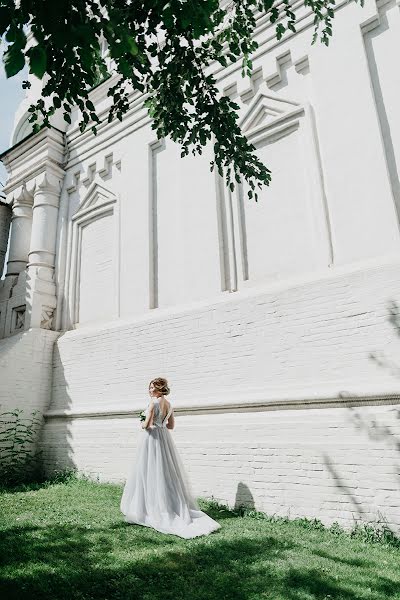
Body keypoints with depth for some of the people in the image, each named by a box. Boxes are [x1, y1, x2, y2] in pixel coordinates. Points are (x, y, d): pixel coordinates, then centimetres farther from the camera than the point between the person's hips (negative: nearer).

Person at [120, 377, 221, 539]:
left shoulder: (153, 402, -15)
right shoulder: (169, 404, 8)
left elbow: (147, 424, -19)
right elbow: (171, 425, 14)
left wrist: (143, 425, 1)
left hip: (153, 440, -8)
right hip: (165, 439, 8)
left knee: (152, 474, 2)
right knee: (168, 474, 14)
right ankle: (178, 508, 19)